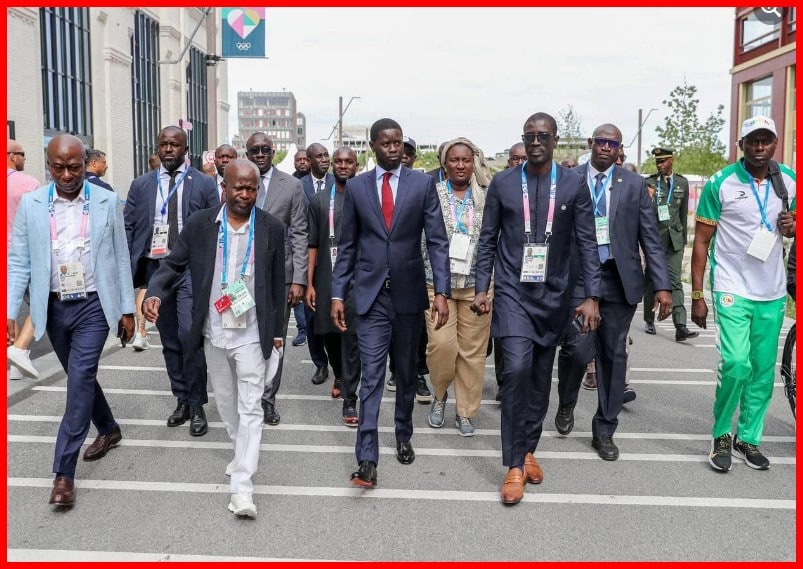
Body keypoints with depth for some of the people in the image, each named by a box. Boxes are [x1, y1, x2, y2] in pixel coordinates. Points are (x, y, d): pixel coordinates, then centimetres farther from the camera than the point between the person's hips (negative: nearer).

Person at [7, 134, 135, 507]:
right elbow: (19, 262, 1)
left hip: (93, 307, -3)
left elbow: (120, 259, 1)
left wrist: (127, 309, 1)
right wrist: (10, 312, -6)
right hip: (54, 308, 3)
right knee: (80, 378, 16)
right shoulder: (30, 204, 0)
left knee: (80, 380, -9)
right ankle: (108, 429, 41)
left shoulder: (107, 202, -4)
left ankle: (64, 472, -2)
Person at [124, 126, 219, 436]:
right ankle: (182, 400, 25)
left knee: (189, 335, -14)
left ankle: (197, 405, 2)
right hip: (155, 268, 4)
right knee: (169, 340, 11)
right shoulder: (141, 184, 9)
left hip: (191, 268, -3)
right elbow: (127, 228, 8)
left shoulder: (204, 183, 2)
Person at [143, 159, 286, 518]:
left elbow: (277, 284, 1)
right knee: (225, 400, 19)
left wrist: (277, 332, 5)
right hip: (213, 333, 3)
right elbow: (174, 264, 3)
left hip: (252, 335, -3)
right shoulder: (199, 224, -2)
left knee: (250, 407, -4)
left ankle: (242, 486, 0)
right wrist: (154, 292, -18)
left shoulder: (272, 229, -5)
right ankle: (243, 453, 42)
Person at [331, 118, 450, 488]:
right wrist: (337, 294, 1)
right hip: (371, 294, 0)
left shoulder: (423, 183, 0)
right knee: (371, 376, -4)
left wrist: (441, 291, -11)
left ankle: (403, 437, 35)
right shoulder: (356, 186, 4)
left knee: (406, 372, 15)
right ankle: (367, 460, -3)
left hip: (409, 293, 1)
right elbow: (347, 245, 6)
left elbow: (437, 241, -3)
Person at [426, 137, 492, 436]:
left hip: (478, 283, 2)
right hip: (437, 281, -1)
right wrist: (421, 274, 0)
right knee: (441, 344, -11)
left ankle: (466, 411, 20)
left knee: (473, 350, 4)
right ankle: (440, 394, 19)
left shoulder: (487, 197, 5)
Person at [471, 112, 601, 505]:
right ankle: (515, 465, -5)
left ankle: (528, 450, 29)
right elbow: (488, 239, 5)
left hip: (553, 294, 2)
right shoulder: (502, 183, 1)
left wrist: (591, 297, -5)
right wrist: (481, 288, -2)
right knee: (517, 368, -16)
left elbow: (587, 243, 1)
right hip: (512, 291, -2)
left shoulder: (573, 185, 1)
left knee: (541, 376, 11)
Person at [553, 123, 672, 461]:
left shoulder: (634, 184, 6)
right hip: (578, 278, -2)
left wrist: (662, 285, -3)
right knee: (580, 348, -12)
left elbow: (650, 238, 4)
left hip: (620, 280, 2)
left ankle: (604, 431, 22)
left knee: (614, 355, 7)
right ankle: (566, 404, 20)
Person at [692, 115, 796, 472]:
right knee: (736, 366, -14)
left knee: (763, 372, 8)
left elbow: (791, 223, 21)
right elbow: (701, 241, -4)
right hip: (732, 291, -4)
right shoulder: (720, 183, -7)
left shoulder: (789, 181, 5)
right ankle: (721, 436, 8)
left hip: (772, 294, 4)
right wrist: (697, 296, -7)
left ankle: (748, 439, 23)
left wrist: (791, 225, -6)